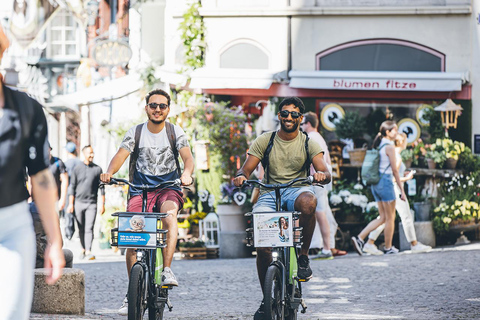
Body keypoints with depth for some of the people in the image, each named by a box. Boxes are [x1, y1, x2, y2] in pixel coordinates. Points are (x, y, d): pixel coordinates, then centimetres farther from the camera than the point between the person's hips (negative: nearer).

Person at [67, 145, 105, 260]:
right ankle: (83, 249, 20)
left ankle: (88, 252, -17)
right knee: (81, 229, 7)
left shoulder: (97, 169, 4)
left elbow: (101, 187, 6)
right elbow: (72, 187, 6)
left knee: (89, 228, -11)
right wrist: (70, 204, 1)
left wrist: (102, 204, 1)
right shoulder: (77, 169, 4)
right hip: (79, 202, 1)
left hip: (91, 203, -1)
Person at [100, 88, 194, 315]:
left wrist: (187, 173, -35)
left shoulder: (175, 132, 1)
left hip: (168, 188, -1)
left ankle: (167, 270, -34)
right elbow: (121, 155, -8)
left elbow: (187, 156, -11)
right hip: (140, 189, 1)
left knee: (169, 214, -36)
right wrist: (109, 172, -30)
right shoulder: (135, 133, 3)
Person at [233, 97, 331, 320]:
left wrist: (322, 175, -32)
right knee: (262, 245, -20)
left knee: (308, 201, -40)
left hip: (297, 190, -1)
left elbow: (325, 172, -7)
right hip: (269, 194, 1)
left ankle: (303, 256, -19)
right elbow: (246, 169, 2)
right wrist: (241, 177, -23)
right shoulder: (264, 141, 7)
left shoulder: (308, 143, 5)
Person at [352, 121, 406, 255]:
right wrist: (402, 191, -7)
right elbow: (395, 170, -11)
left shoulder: (378, 145, 13)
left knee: (383, 218, 11)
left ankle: (359, 238, -1)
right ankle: (388, 247, 10)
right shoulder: (389, 147, -11)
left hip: (375, 183, 8)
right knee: (390, 217, 4)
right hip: (386, 182, -8)